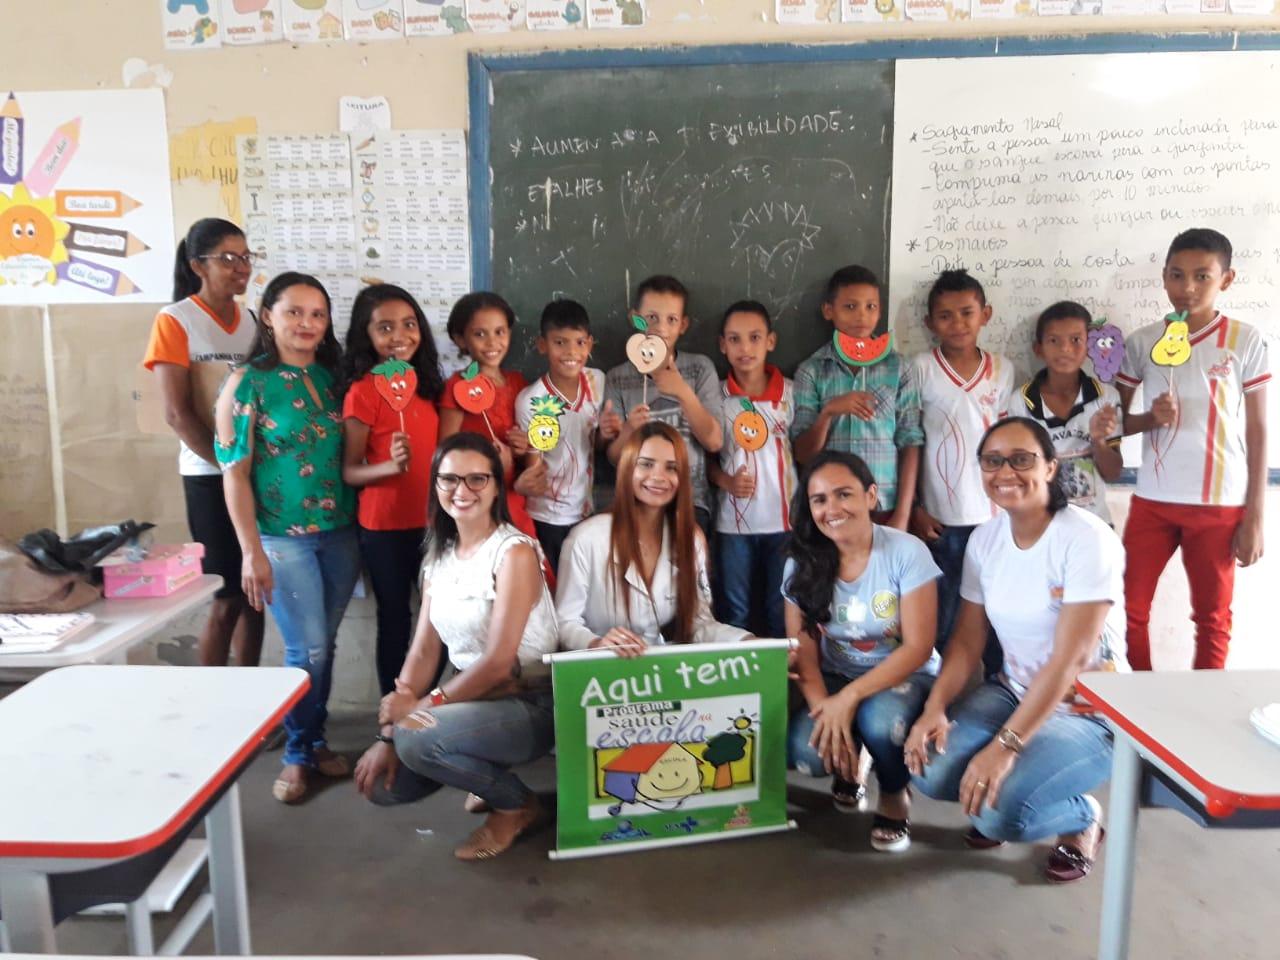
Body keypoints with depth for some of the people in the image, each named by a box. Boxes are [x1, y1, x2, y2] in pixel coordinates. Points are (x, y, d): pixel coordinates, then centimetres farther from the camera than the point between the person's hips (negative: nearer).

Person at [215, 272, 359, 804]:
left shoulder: (333, 376, 6)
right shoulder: (248, 381, -7)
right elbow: (234, 471, -9)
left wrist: (358, 523, 1)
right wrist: (252, 551, -13)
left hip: (340, 532, 4)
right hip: (283, 537, -4)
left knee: (323, 646, 12)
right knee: (308, 650, -2)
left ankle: (316, 740, 30)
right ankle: (298, 753, 19)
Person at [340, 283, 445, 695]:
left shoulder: (428, 382, 5)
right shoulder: (363, 391, -11)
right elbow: (349, 471, -10)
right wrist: (390, 466, -28)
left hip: (433, 521, 6)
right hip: (385, 527, -5)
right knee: (395, 620, 7)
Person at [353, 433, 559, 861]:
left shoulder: (514, 552, -17)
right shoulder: (440, 555, 7)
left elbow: (499, 663, -21)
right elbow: (423, 652, 3)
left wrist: (424, 706, -13)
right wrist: (388, 733, -5)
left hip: (529, 705, -7)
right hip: (470, 697, 7)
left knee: (418, 739, -28)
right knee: (382, 784, -4)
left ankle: (516, 804, -2)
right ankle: (488, 775, 18)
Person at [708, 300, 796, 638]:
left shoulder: (791, 393, -1)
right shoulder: (716, 396, -2)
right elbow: (705, 455, 2)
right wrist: (725, 480, -13)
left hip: (784, 518, 0)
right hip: (733, 521, 0)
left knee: (782, 610, 13)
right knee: (734, 612, 11)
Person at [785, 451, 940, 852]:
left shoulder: (907, 552, -15)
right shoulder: (801, 563, -6)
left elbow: (918, 647, -17)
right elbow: (802, 651, -5)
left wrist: (850, 697, -26)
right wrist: (824, 706, -24)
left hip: (903, 678, -2)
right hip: (834, 681, 3)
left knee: (879, 720, -36)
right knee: (806, 751, -26)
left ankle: (894, 796, -1)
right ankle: (849, 762, 13)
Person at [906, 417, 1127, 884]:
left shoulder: (1088, 540, -20)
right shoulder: (984, 539, -1)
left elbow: (1069, 660, -25)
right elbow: (967, 640, 1)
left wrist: (1005, 745, -29)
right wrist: (935, 708, -16)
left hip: (1087, 710, -5)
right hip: (1014, 692, 5)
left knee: (999, 808, -25)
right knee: (929, 771, -19)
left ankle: (1082, 818, 8)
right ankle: (996, 810, 14)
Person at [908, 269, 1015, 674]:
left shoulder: (1003, 370, 6)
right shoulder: (921, 369, -3)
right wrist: (913, 509, -6)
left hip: (993, 514, 2)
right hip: (940, 516, -2)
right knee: (940, 620, 8)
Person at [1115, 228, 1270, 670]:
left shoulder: (1245, 341, -3)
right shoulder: (1141, 342, 1)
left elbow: (1257, 432, -1)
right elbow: (1117, 420, 8)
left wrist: (1255, 516, -4)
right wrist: (1151, 418, -14)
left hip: (1220, 504, -2)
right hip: (1152, 501, 2)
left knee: (1212, 618, 11)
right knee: (1129, 609, 5)